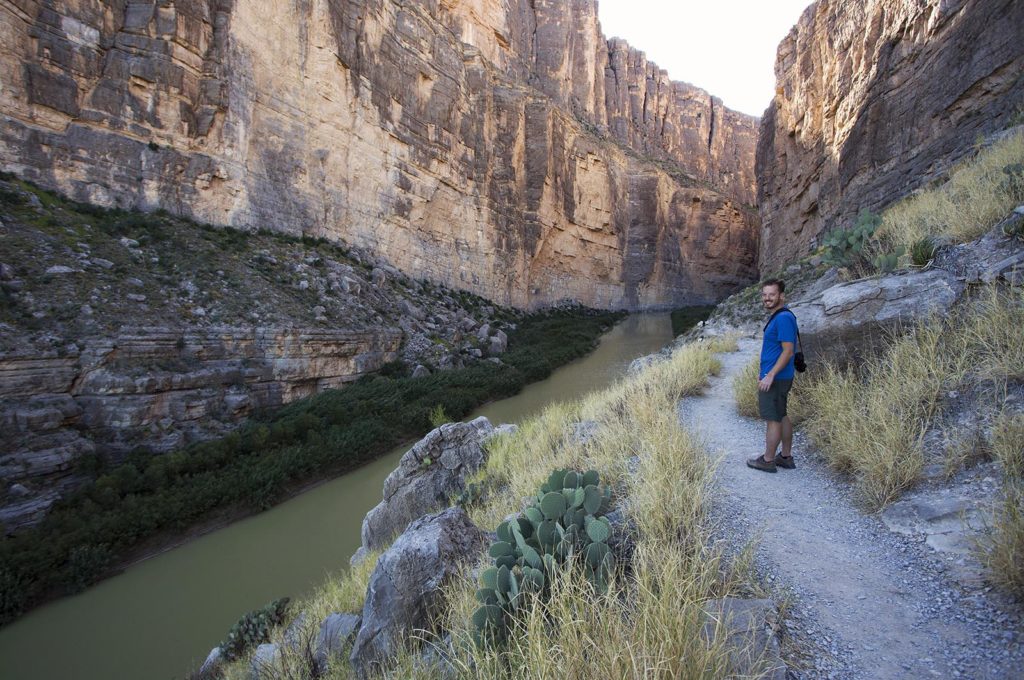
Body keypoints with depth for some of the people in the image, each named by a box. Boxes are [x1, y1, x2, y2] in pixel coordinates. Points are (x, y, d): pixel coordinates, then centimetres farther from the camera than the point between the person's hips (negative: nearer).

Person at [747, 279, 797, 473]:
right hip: (777, 376, 10)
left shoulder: (783, 318, -19)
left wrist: (770, 376, -23)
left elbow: (788, 351, -23)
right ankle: (786, 457, 27)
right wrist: (764, 371, 21)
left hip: (776, 379, -10)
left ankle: (768, 460, 12)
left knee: (773, 419, 1)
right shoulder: (777, 317, 12)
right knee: (781, 416, 16)